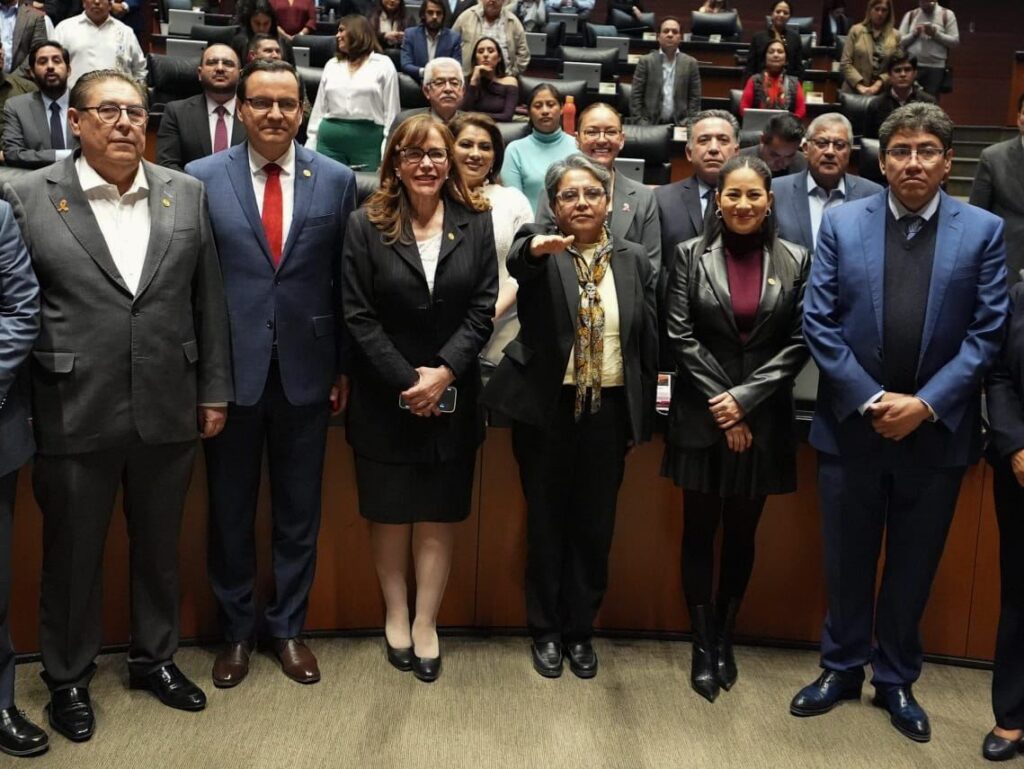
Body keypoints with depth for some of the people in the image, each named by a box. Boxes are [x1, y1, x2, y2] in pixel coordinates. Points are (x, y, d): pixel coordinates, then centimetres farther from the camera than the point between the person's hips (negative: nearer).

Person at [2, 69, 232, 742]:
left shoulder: (187, 194, 4)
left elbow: (209, 300, 6)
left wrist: (214, 391, 5)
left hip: (168, 409, 3)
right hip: (74, 415, -2)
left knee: (160, 546, 17)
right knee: (72, 553, 13)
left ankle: (156, 658, 39)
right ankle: (69, 678, 34)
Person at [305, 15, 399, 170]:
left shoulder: (383, 65, 5)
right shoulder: (332, 65, 17)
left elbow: (391, 111, 0)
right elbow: (319, 107, 16)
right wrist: (311, 144, 8)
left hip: (368, 140, -3)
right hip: (330, 139, 4)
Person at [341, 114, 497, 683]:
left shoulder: (476, 222, 2)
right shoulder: (366, 226, -3)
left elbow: (483, 308, -3)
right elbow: (359, 316, -7)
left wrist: (444, 371, -14)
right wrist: (406, 380, -14)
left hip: (453, 396, 1)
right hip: (384, 397, -1)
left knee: (439, 515, 7)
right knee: (390, 513, 10)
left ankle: (426, 624, 20)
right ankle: (396, 615, 27)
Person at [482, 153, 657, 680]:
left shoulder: (634, 261, 6)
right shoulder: (541, 249, -2)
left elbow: (649, 341, 8)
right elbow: (517, 260, -28)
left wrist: (642, 417, 5)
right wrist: (537, 248, -51)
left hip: (609, 410, 2)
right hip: (547, 408, -2)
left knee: (595, 525, 10)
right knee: (546, 522, 9)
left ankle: (580, 630, 27)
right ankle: (545, 631, 26)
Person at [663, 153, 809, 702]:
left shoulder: (795, 260, 1)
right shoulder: (691, 255, -1)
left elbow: (799, 343, -2)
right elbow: (679, 335, -5)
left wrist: (745, 397, -11)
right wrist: (720, 401, -10)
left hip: (763, 419, 1)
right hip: (701, 417, -1)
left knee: (742, 533, 11)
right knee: (700, 531, 5)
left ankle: (725, 638, 27)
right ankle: (703, 645, 16)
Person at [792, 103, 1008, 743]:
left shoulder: (983, 230, -1)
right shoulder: (842, 223, -1)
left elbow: (988, 331, -5)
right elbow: (818, 322, -5)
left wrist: (926, 403, -14)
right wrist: (870, 400, -13)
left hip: (938, 432, 0)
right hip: (851, 425, 0)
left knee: (914, 566, 13)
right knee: (847, 561, 13)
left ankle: (897, 679, 32)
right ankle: (843, 668, 33)